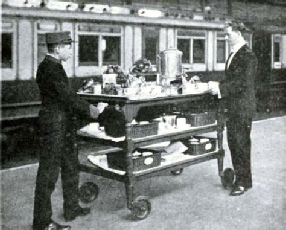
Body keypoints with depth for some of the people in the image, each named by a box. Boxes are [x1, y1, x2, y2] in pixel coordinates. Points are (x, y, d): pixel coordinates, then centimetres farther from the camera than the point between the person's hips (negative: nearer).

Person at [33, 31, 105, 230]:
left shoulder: (54, 66, 13)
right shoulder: (49, 68, -18)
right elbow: (67, 97, -22)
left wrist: (91, 110, 12)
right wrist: (92, 110, -15)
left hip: (65, 126, 10)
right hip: (54, 127, -10)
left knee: (71, 168, 19)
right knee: (49, 173, -2)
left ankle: (72, 208, 34)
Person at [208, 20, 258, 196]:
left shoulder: (248, 55, -14)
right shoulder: (233, 54, 14)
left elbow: (244, 82, -21)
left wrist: (220, 88, -21)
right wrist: (218, 85, 2)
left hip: (243, 107, -9)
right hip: (232, 107, 9)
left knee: (242, 143, -1)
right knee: (233, 142, 13)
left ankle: (245, 181, 11)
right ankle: (239, 177, 26)